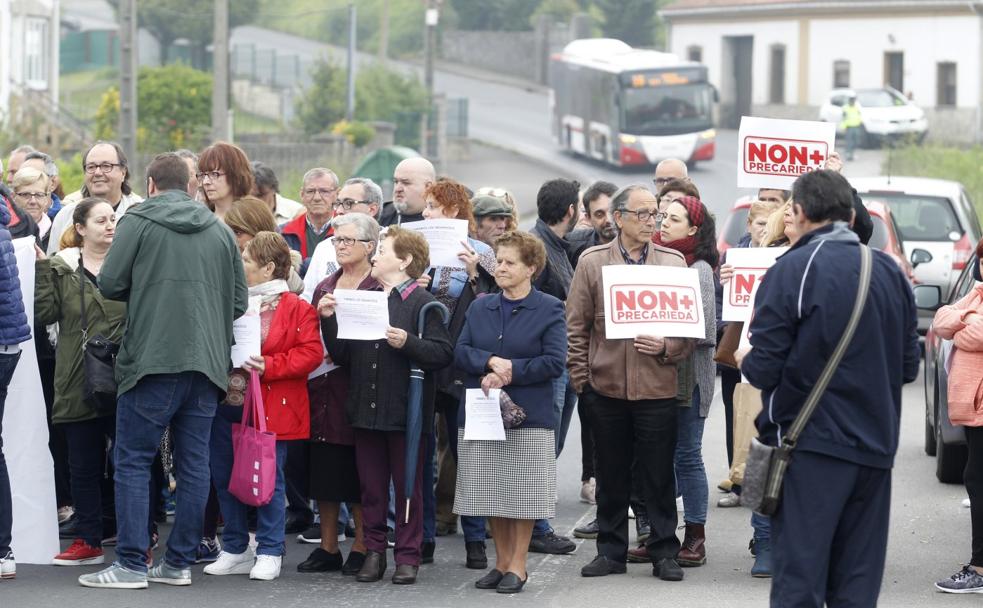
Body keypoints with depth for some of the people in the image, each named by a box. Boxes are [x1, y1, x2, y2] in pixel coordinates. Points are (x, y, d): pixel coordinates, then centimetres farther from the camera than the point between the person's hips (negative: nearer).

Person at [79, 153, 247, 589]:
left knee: (133, 461, 1)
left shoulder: (139, 221, -2)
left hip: (152, 357, -4)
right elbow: (239, 300, 10)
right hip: (207, 362, 4)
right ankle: (179, 563, 11)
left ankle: (131, 564, -3)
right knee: (194, 463, 8)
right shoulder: (219, 230, 11)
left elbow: (109, 284, -4)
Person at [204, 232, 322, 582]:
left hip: (272, 408, -6)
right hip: (229, 404, 6)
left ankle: (269, 553, 9)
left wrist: (269, 366, -18)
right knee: (225, 477, 8)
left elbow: (311, 353, -12)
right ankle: (236, 550, 19)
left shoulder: (296, 309, -5)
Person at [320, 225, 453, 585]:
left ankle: (408, 556, 9)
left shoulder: (422, 303, -5)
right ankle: (374, 552, 15)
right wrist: (330, 321, 0)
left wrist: (408, 343, -25)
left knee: (407, 487, 3)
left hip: (405, 410, -6)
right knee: (371, 486, 9)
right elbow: (342, 356, 12)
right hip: (366, 408, 6)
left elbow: (443, 353, -14)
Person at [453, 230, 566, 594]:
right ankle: (501, 562, 17)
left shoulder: (549, 310, -2)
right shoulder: (480, 308, 12)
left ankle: (518, 566, 8)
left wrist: (510, 371, -14)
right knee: (492, 493, 7)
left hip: (528, 415, -4)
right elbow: (461, 352, 3)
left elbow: (554, 362, -11)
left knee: (522, 494, -1)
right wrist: (491, 362, -15)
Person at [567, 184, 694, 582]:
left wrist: (666, 347, -13)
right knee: (611, 475, 10)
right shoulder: (592, 262, 4)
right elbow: (576, 326, 5)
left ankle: (664, 552, 11)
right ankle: (611, 551, 19)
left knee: (659, 475, 3)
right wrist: (580, 377, 0)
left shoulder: (674, 262, 5)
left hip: (657, 387, -1)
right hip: (605, 386, 1)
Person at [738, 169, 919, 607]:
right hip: (876, 447, 5)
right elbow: (908, 365, 12)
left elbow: (764, 369, -13)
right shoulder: (890, 272, 7)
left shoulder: (791, 271, -10)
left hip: (811, 444, -5)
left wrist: (745, 360, 9)